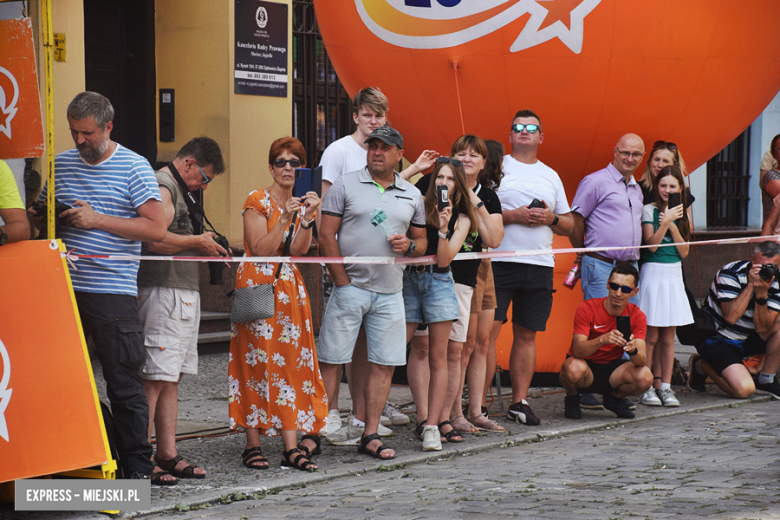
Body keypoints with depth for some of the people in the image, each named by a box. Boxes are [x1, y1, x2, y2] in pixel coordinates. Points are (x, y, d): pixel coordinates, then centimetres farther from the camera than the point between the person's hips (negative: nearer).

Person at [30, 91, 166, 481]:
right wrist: (41, 219, 0)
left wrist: (98, 220, -14)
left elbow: (156, 229, -8)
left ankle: (138, 467, 3)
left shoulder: (134, 167, -1)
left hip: (113, 291, -5)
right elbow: (39, 215, 25)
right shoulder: (61, 164, 14)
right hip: (64, 288, 5)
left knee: (124, 383, -3)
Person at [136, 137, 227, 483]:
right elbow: (155, 239, -22)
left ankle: (167, 455, 13)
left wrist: (201, 248, 14)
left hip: (184, 293, 11)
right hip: (164, 292, -11)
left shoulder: (177, 190, 23)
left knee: (171, 379, 10)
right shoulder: (162, 187, -10)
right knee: (155, 378, -11)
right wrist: (197, 241, -10)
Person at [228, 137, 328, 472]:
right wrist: (285, 219, -19)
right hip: (257, 285, -6)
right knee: (256, 363, -6)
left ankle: (292, 447, -3)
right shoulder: (257, 201, -5)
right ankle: (253, 445, -2)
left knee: (291, 362, 0)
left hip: (289, 287, 6)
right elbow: (261, 250, -13)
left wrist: (308, 219, -15)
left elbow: (298, 251, -1)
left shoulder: (299, 203, 13)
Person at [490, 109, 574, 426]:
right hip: (500, 261, -4)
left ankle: (519, 402, 12)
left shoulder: (551, 177, 18)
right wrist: (513, 216, -14)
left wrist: (551, 218, -2)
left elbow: (568, 226, 19)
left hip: (540, 266, 5)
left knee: (527, 334, 6)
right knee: (487, 331, -10)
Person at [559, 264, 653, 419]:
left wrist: (633, 351, -44)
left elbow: (642, 360, -19)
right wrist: (602, 340, -48)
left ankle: (614, 398, 7)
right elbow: (577, 351, -28)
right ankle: (572, 399, -2)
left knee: (645, 377, -27)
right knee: (574, 369, -39)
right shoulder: (587, 308, -17)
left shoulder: (637, 316, -8)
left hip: (612, 369, 3)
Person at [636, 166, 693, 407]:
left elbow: (684, 252, 5)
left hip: (674, 275, 5)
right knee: (651, 335, -6)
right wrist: (666, 222, -20)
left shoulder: (681, 213, 11)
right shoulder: (649, 210, -3)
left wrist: (673, 226, -8)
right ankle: (647, 387, -2)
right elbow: (651, 244, -13)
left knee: (668, 337, 5)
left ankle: (665, 386, 7)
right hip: (653, 273, -5)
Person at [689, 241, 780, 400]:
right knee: (743, 389, -26)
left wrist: (761, 294, -30)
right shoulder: (730, 273, -19)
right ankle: (702, 366, 5)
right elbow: (731, 317, -29)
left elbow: (762, 328, -15)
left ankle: (766, 381, -1)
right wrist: (751, 285, -29)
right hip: (717, 339, -6)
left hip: (747, 339, 6)